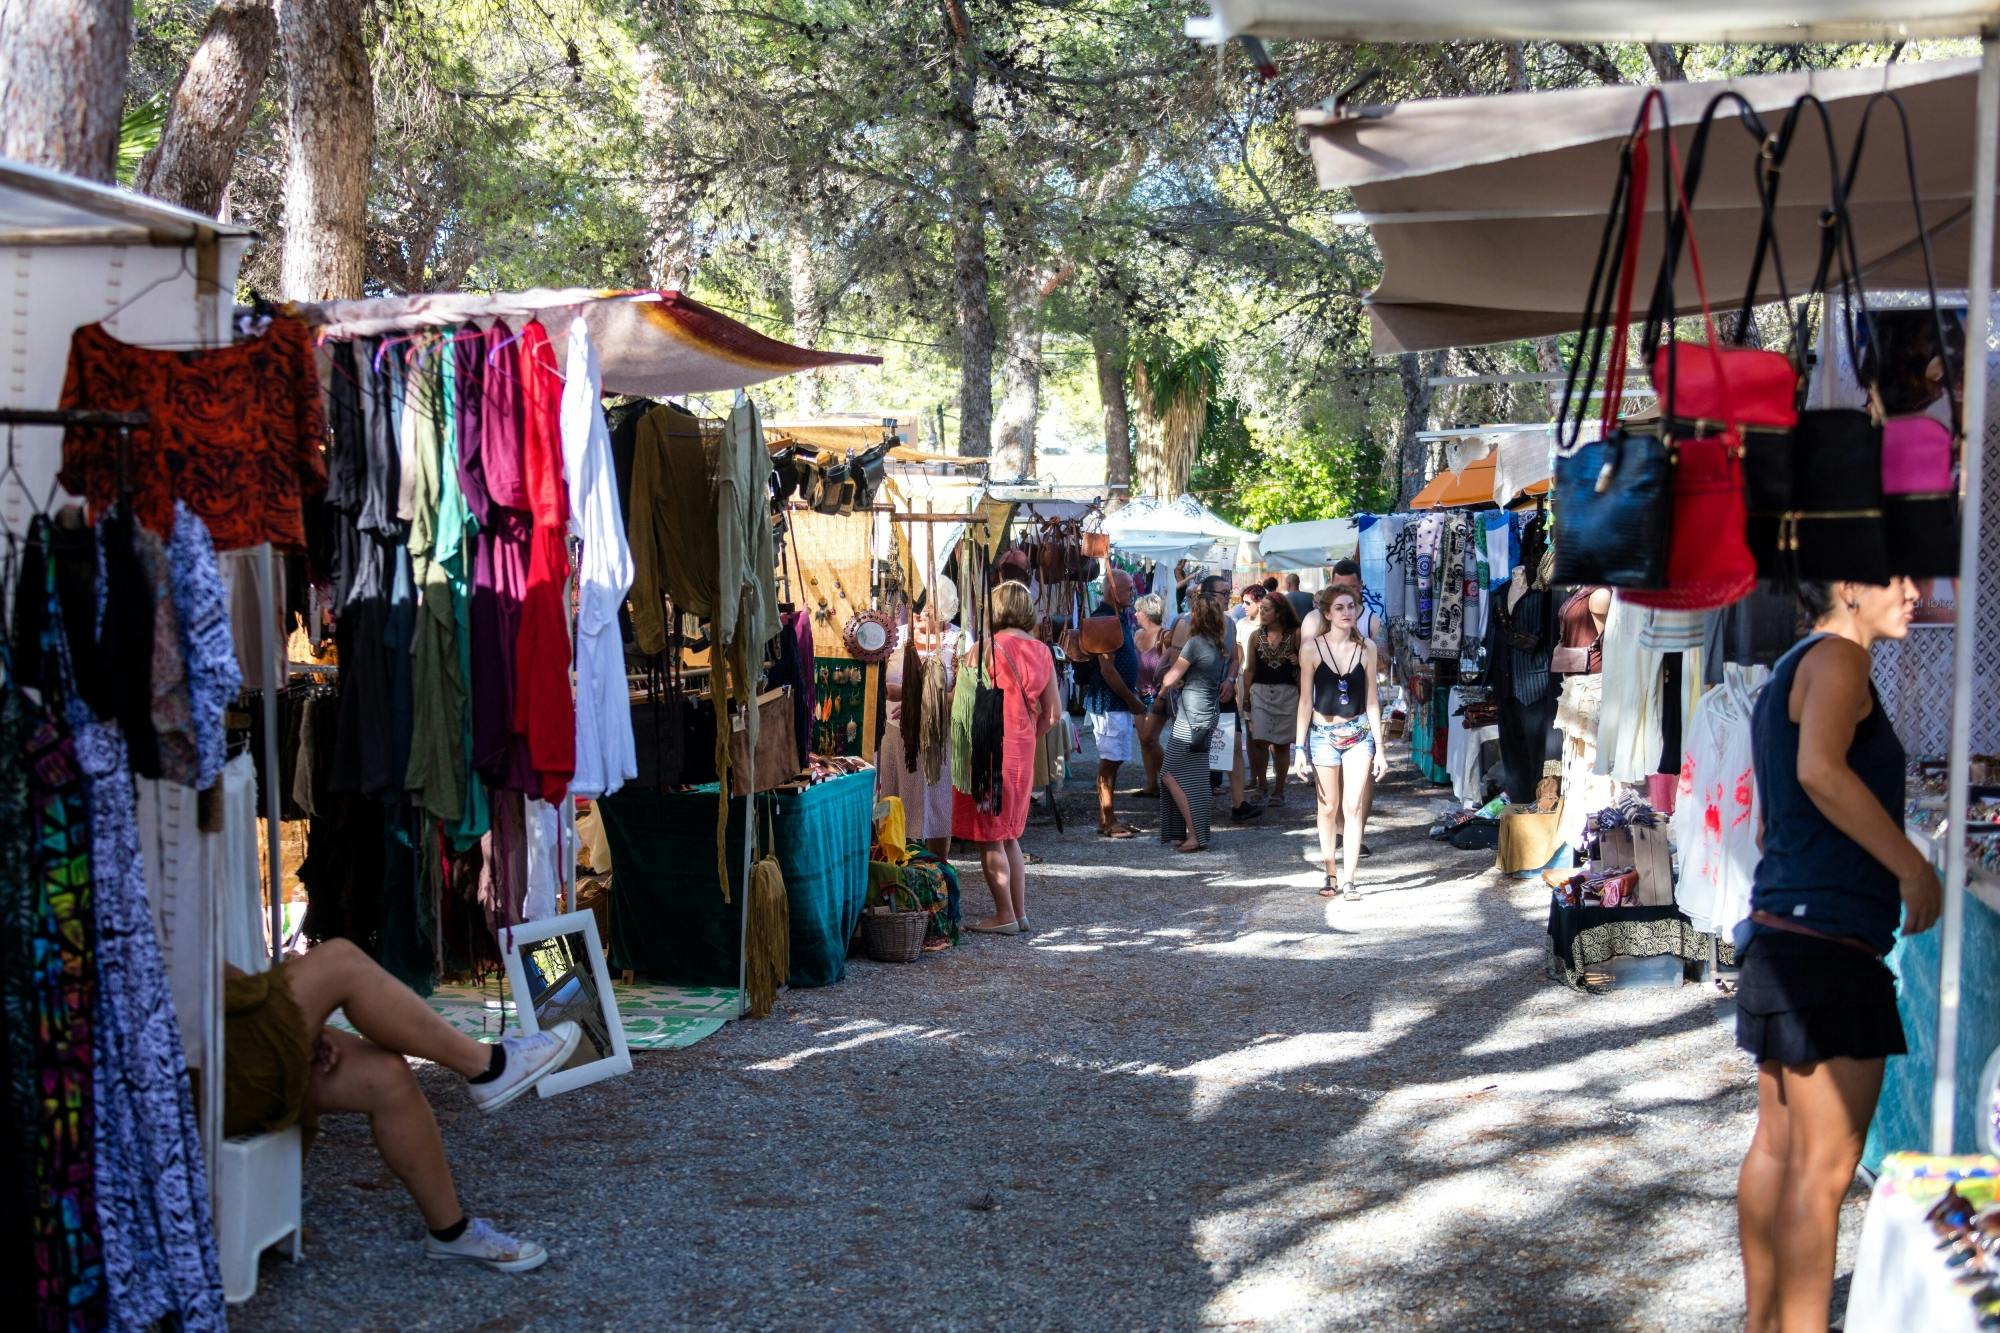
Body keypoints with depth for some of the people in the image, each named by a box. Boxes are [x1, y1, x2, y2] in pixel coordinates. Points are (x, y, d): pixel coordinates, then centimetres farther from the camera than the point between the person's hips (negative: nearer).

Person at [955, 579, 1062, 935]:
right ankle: (1020, 911, 20)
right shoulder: (1041, 651, 6)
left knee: (989, 837, 1)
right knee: (1008, 835, 18)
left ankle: (1005, 916, 3)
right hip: (1023, 752, 7)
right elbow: (1053, 711, 8)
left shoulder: (988, 647, -12)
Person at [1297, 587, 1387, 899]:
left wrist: (1379, 749, 5)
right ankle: (1331, 873, 19)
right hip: (1323, 733, -1)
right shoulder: (1312, 648, -4)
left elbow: (1371, 701, 5)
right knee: (1329, 807, 6)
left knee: (1354, 806, -5)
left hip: (1359, 733, 1)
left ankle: (1349, 879, -2)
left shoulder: (1366, 649, 1)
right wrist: (1300, 747, -4)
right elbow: (1306, 700, -2)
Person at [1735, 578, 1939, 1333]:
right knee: (1823, 1166, -7)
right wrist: (1914, 868, -23)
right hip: (1828, 937, -10)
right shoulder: (1838, 658, -9)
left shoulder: (1789, 674, 20)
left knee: (1778, 1147, 15)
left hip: (1783, 931, 10)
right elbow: (1821, 770, -28)